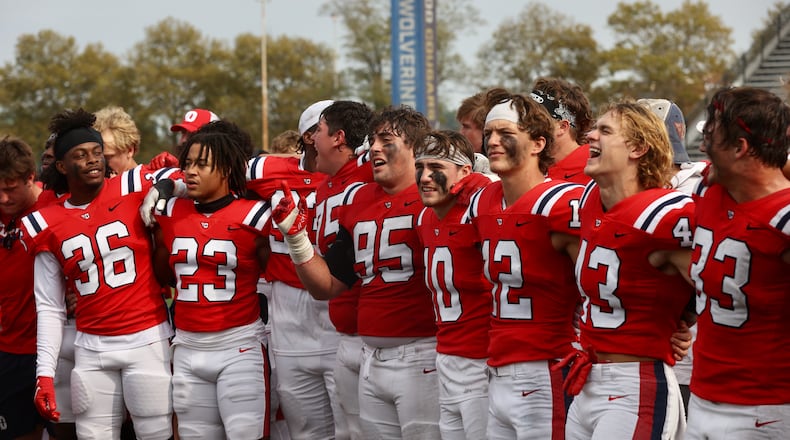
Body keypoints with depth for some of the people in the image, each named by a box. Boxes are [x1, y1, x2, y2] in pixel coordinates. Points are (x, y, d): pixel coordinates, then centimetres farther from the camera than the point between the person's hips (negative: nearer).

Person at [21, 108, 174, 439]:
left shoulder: (134, 190, -3)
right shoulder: (47, 226, 4)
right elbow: (50, 308, 7)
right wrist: (45, 372, 2)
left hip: (148, 340, -2)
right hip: (92, 351, 2)